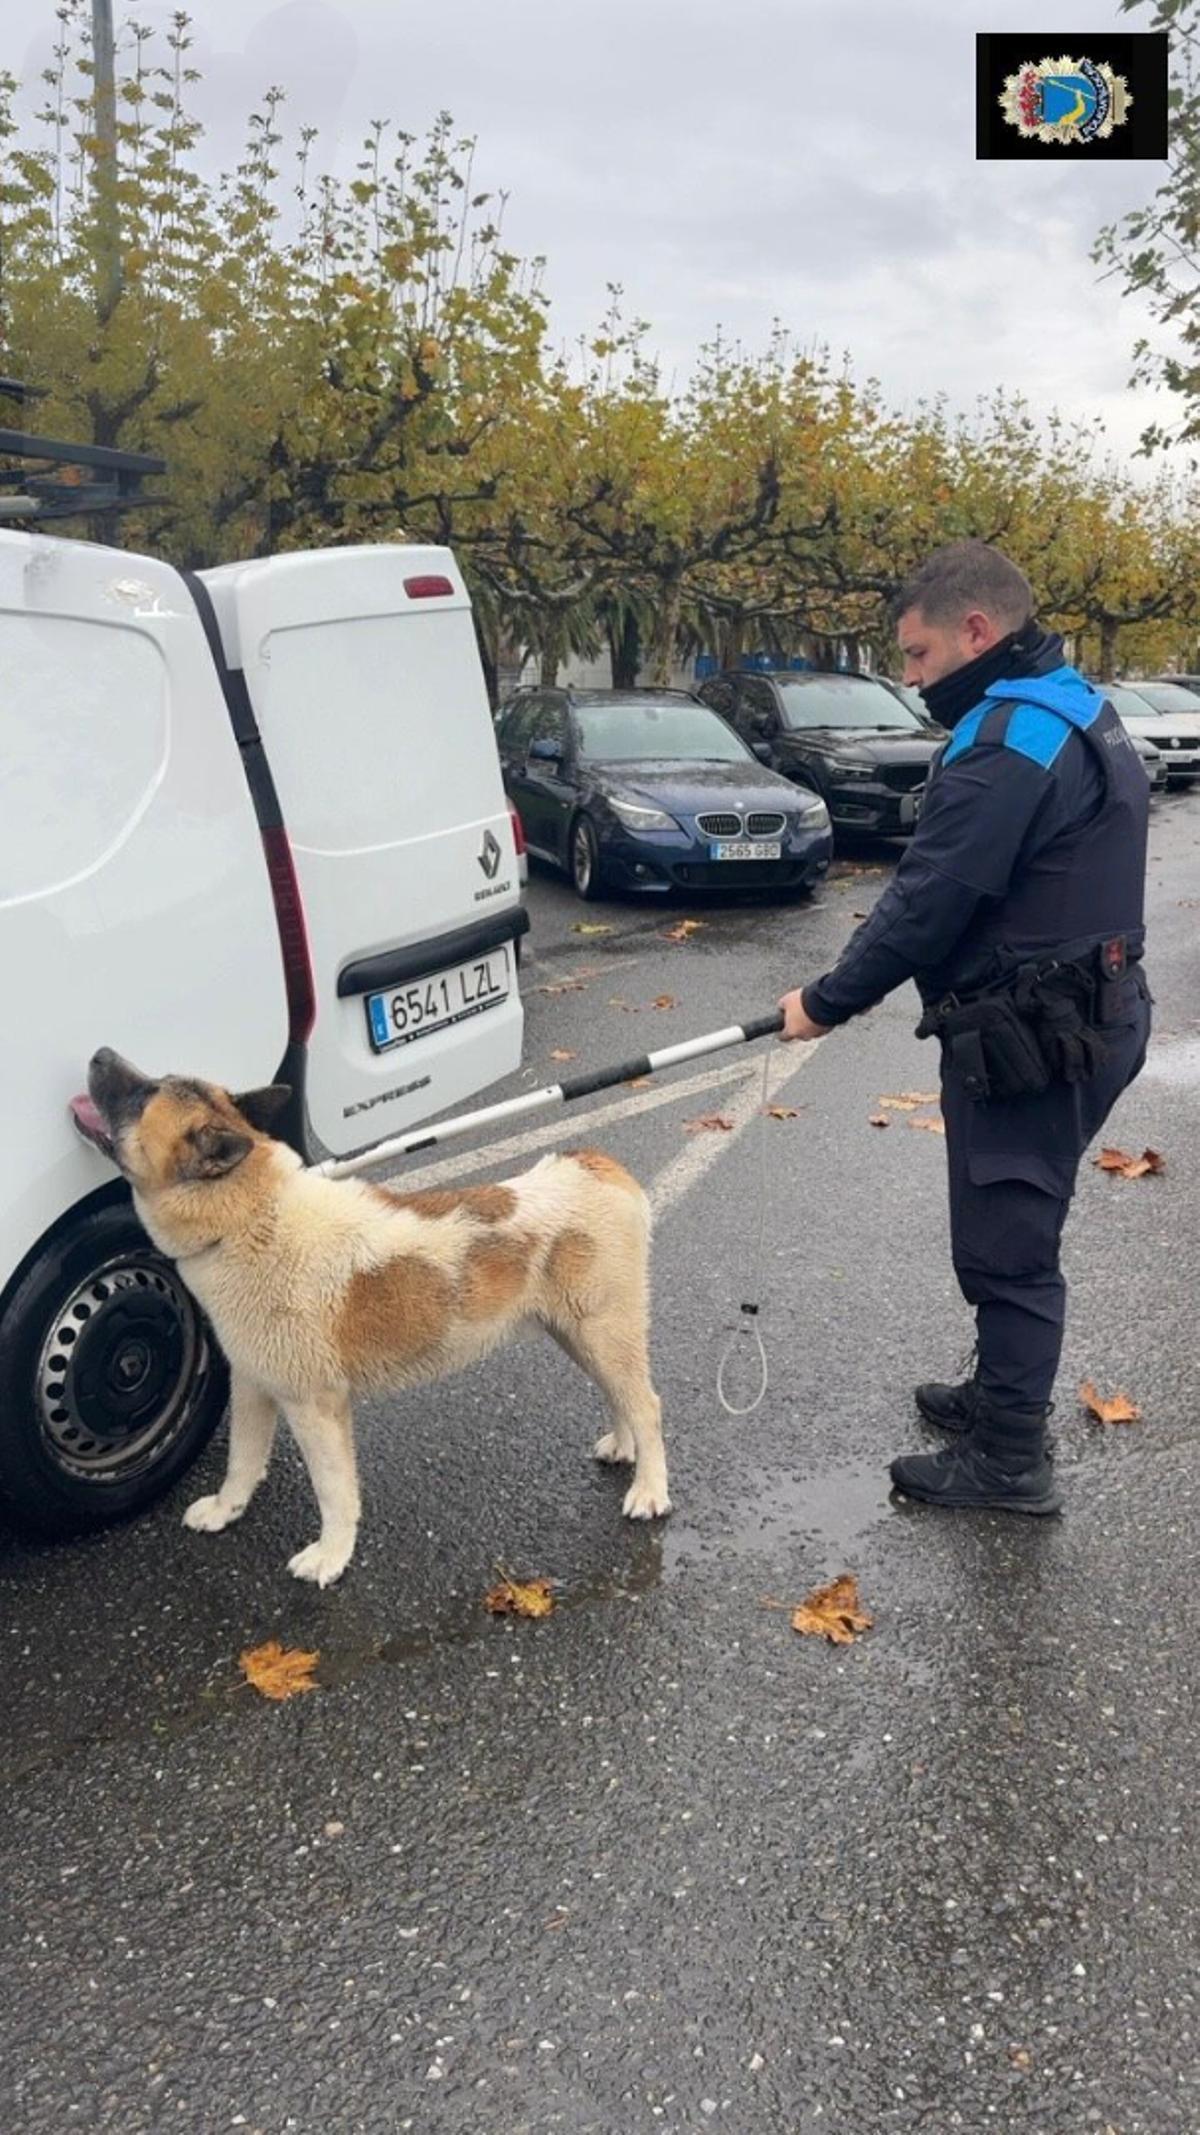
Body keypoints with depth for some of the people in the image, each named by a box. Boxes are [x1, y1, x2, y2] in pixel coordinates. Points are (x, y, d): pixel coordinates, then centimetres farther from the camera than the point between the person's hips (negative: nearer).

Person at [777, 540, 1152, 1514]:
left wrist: (829, 1002, -10)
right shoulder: (1075, 710, 13)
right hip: (1082, 1018, 10)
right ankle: (1000, 1393, 37)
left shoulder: (1009, 741, -21)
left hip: (1026, 1040, -10)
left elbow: (927, 904, -22)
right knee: (1016, 1229, 21)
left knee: (1006, 1240, 0)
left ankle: (1009, 1458, 13)